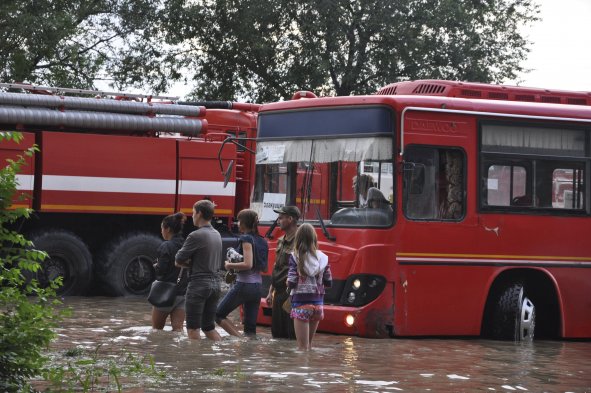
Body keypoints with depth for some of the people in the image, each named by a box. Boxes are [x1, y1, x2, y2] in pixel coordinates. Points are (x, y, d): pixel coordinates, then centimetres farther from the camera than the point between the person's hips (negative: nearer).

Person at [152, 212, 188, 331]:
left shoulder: (166, 247, -14)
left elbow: (161, 271, -19)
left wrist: (156, 266, 3)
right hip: (183, 293, 5)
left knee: (156, 329, 11)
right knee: (178, 328, 1)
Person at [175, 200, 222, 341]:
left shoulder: (196, 236, -14)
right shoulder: (217, 235, 11)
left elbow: (178, 261, -9)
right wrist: (193, 263, 3)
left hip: (199, 285, -8)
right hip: (215, 284, 8)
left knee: (193, 328, -1)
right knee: (209, 327, 13)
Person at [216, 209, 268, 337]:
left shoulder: (246, 238, -11)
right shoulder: (262, 241, 12)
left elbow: (248, 264, -22)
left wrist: (230, 265, -8)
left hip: (243, 285, -8)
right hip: (258, 286, 8)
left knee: (218, 315, 5)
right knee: (250, 326, 9)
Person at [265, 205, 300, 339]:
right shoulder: (281, 241, 15)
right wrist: (271, 292, 20)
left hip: (291, 294, -9)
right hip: (278, 294, 9)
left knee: (292, 335, -7)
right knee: (277, 334, 12)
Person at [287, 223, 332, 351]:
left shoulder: (295, 257, -9)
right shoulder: (322, 257, 1)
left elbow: (292, 283, -13)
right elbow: (328, 282, 5)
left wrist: (288, 282, 8)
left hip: (301, 303, -4)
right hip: (317, 303, 4)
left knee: (303, 346, -1)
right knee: (309, 343, 20)